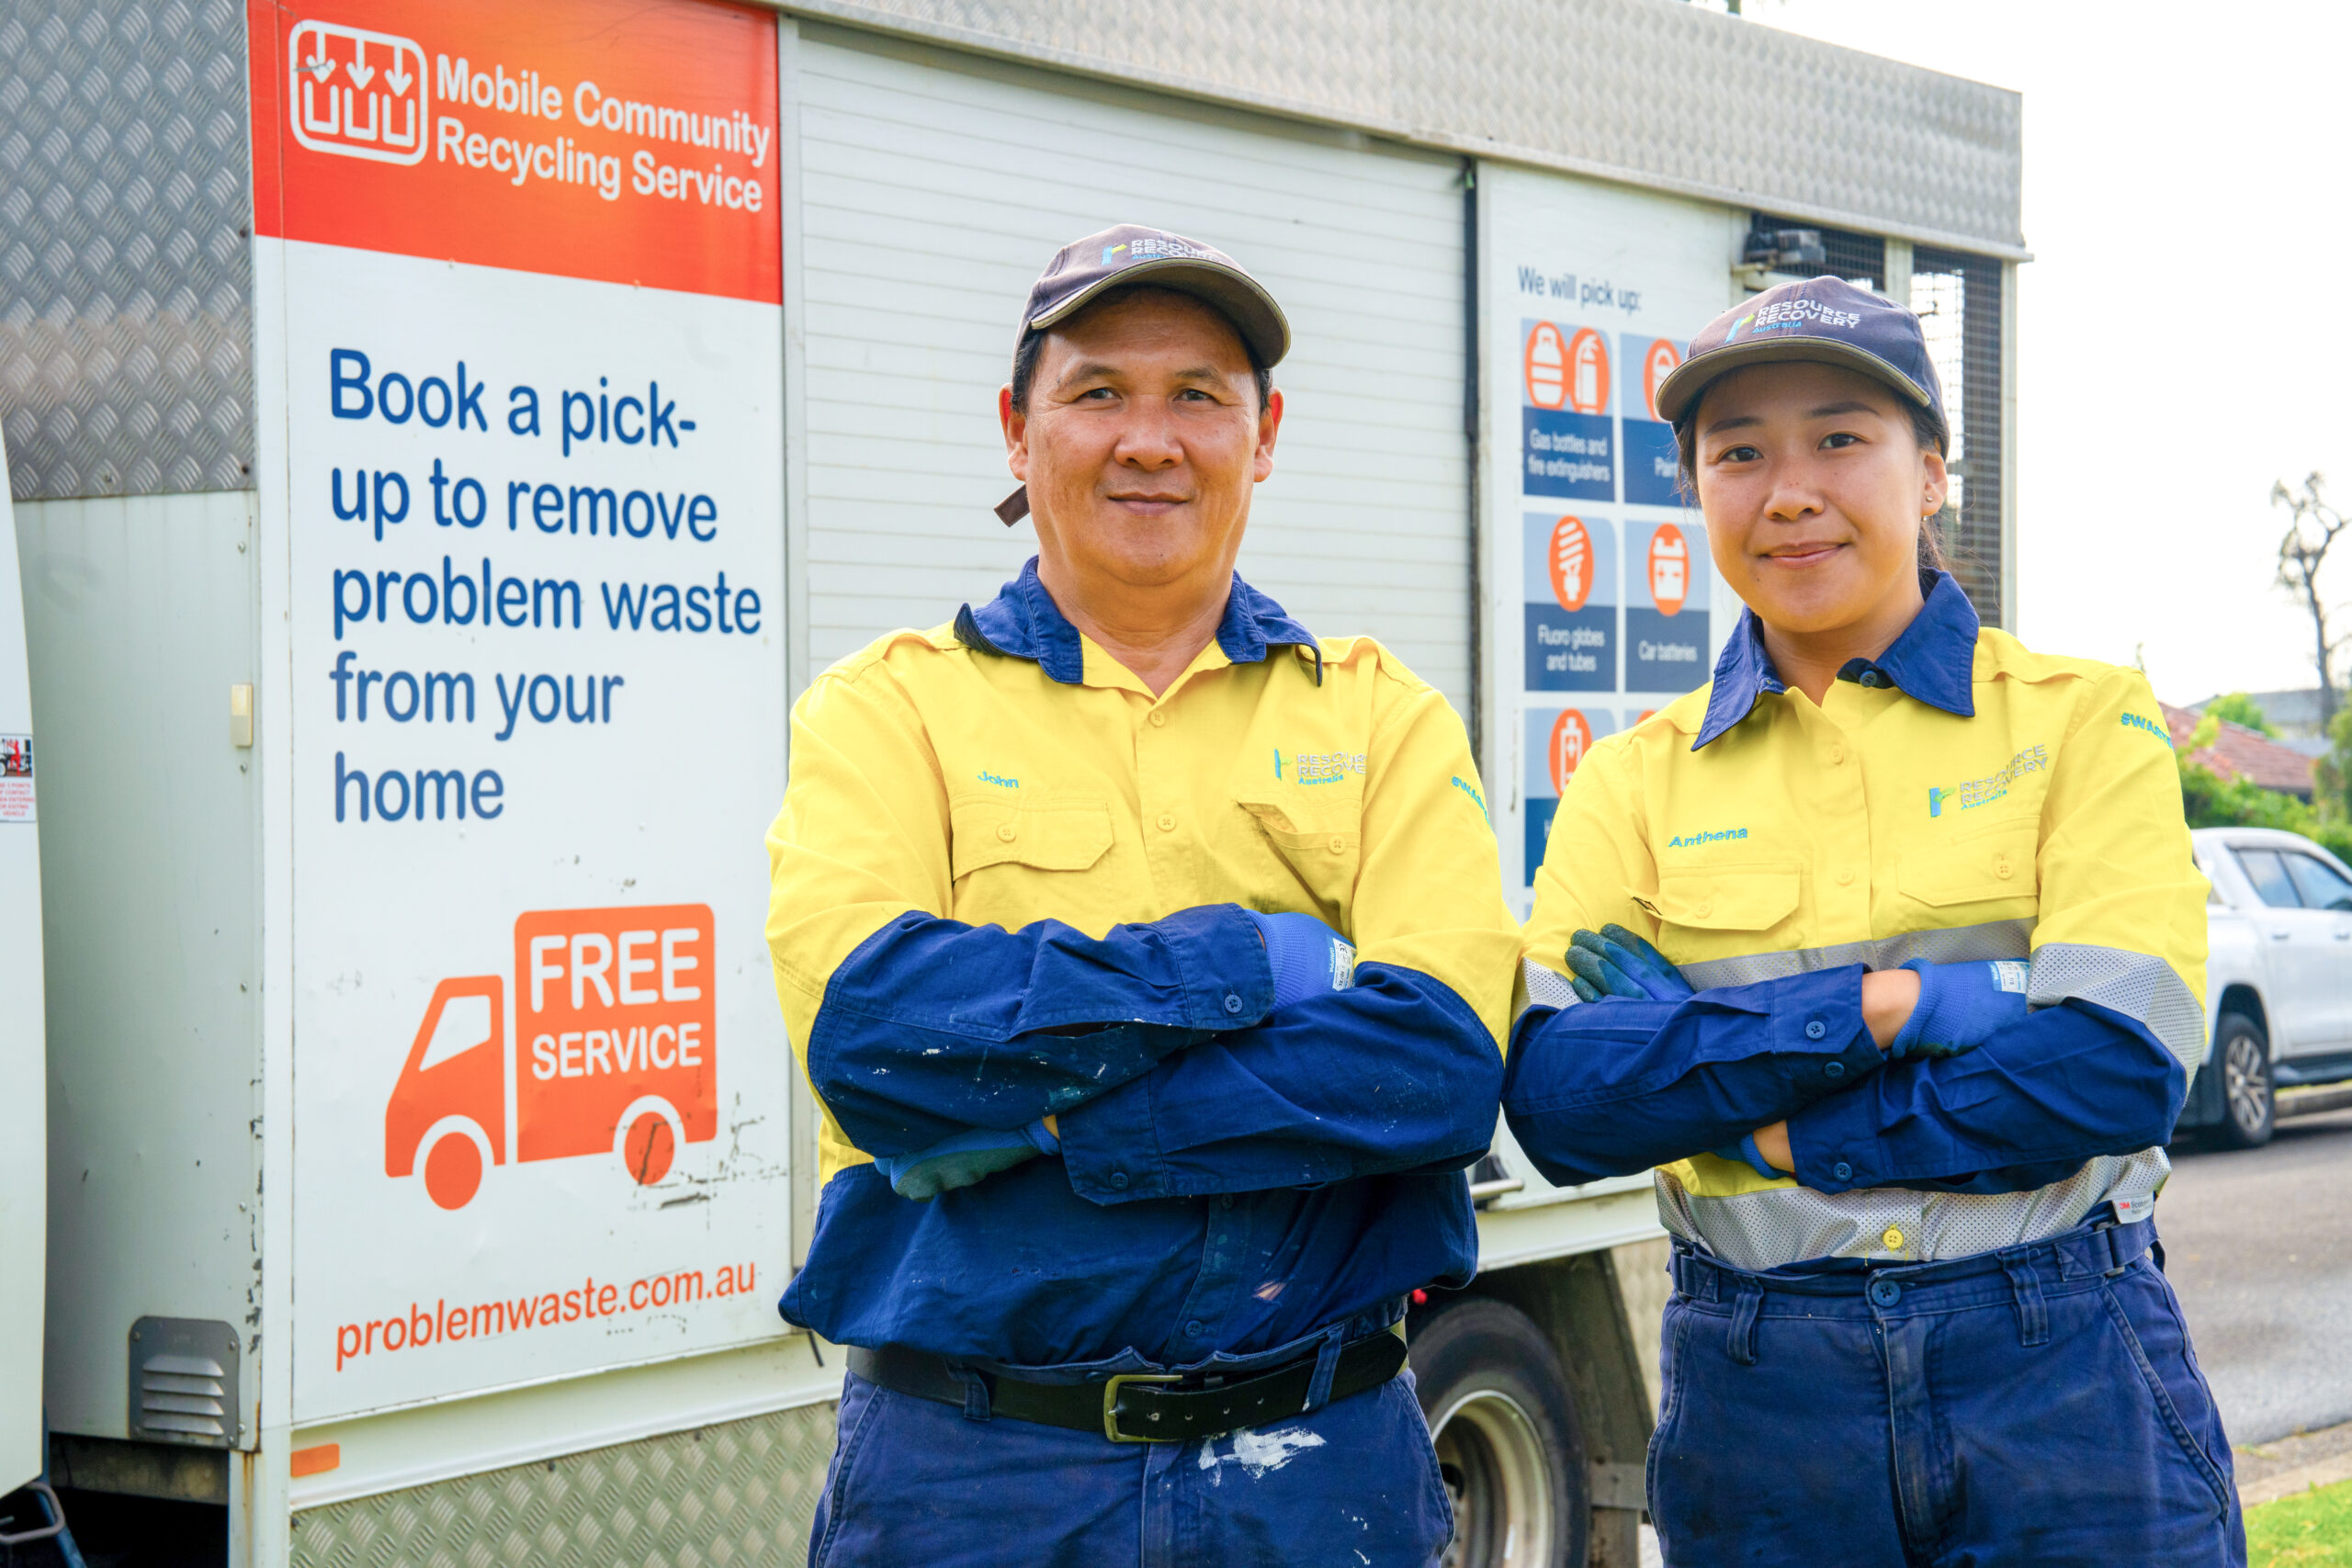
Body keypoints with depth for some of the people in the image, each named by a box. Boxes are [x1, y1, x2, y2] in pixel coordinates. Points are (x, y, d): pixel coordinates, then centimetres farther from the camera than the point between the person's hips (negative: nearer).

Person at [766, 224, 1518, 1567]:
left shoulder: (1380, 715, 6)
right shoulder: (889, 706, 4)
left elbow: (1446, 1060, -11)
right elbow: (863, 1025, -15)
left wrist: (1029, 1117, -16)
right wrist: (1256, 966, -14)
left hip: (1324, 1458, 1)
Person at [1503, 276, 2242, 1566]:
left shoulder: (2083, 721, 1)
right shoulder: (1637, 780, 6)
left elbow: (2122, 1067, -13)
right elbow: (1554, 1095, -8)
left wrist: (1738, 1106, -12)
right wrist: (1883, 1004, -17)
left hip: (2063, 1378, -1)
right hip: (1756, 1398, 2)